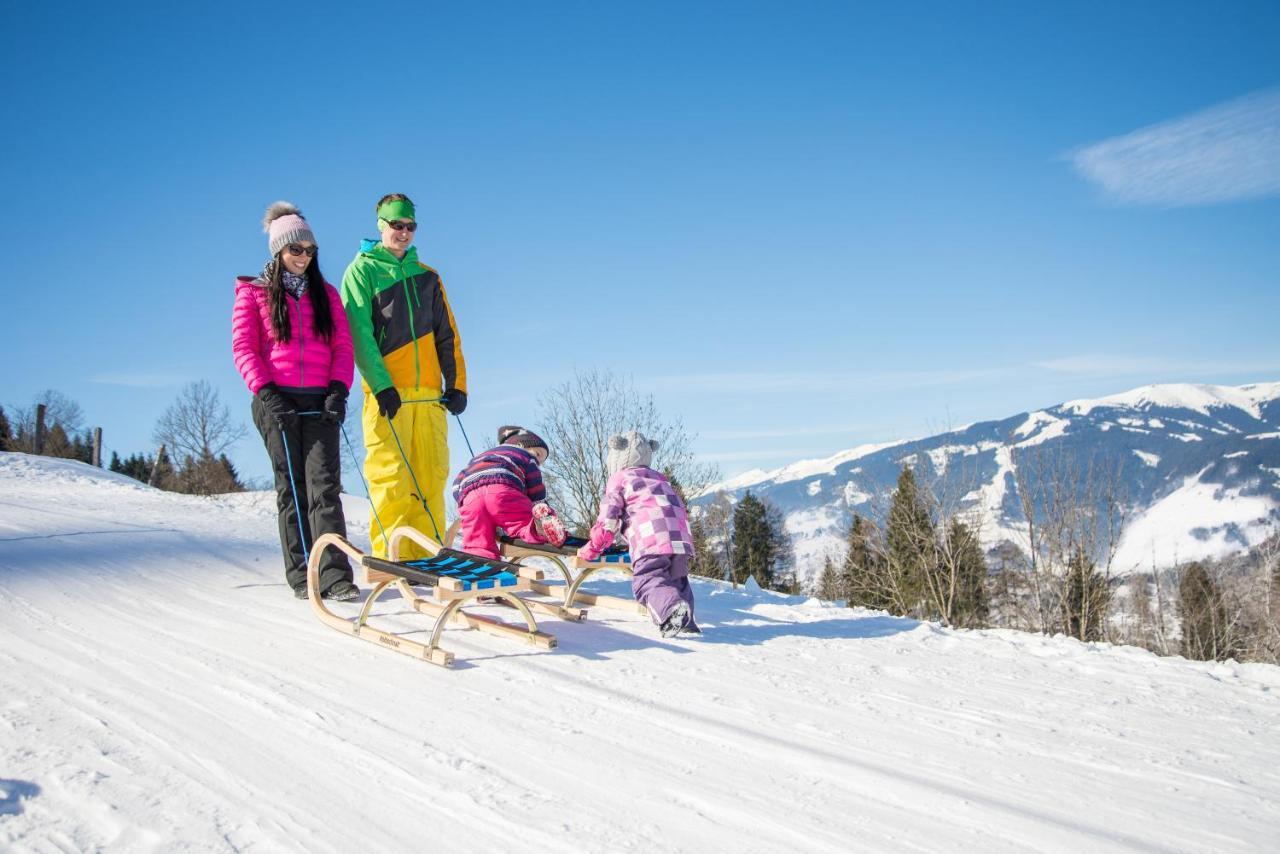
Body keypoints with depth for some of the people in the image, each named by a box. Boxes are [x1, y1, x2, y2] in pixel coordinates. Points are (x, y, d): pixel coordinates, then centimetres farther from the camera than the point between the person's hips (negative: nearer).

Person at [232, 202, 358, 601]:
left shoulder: (326, 293, 18)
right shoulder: (253, 292, 10)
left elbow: (342, 346, 11)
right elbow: (243, 348, 2)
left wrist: (338, 388, -4)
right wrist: (264, 390, -11)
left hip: (320, 402, 1)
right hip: (277, 401, -1)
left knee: (324, 484, -10)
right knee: (291, 486, 0)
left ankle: (334, 575, -17)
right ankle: (301, 574, 5)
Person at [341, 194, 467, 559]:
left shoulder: (427, 277, 21)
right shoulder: (362, 270, 7)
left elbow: (448, 335, 19)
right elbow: (358, 332, -5)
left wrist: (456, 384, 8)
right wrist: (381, 384, -15)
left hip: (428, 392, 4)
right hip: (387, 392, -4)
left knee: (430, 476, -1)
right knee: (390, 476, -8)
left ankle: (425, 555, 3)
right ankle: (390, 557, -5)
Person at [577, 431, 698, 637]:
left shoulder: (619, 479, 14)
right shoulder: (660, 479, 34)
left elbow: (608, 519, 8)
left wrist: (591, 549, 17)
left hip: (651, 539, -6)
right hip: (681, 537, 6)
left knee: (646, 581, -11)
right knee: (677, 579, 20)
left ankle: (672, 608, -37)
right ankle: (686, 620, 4)